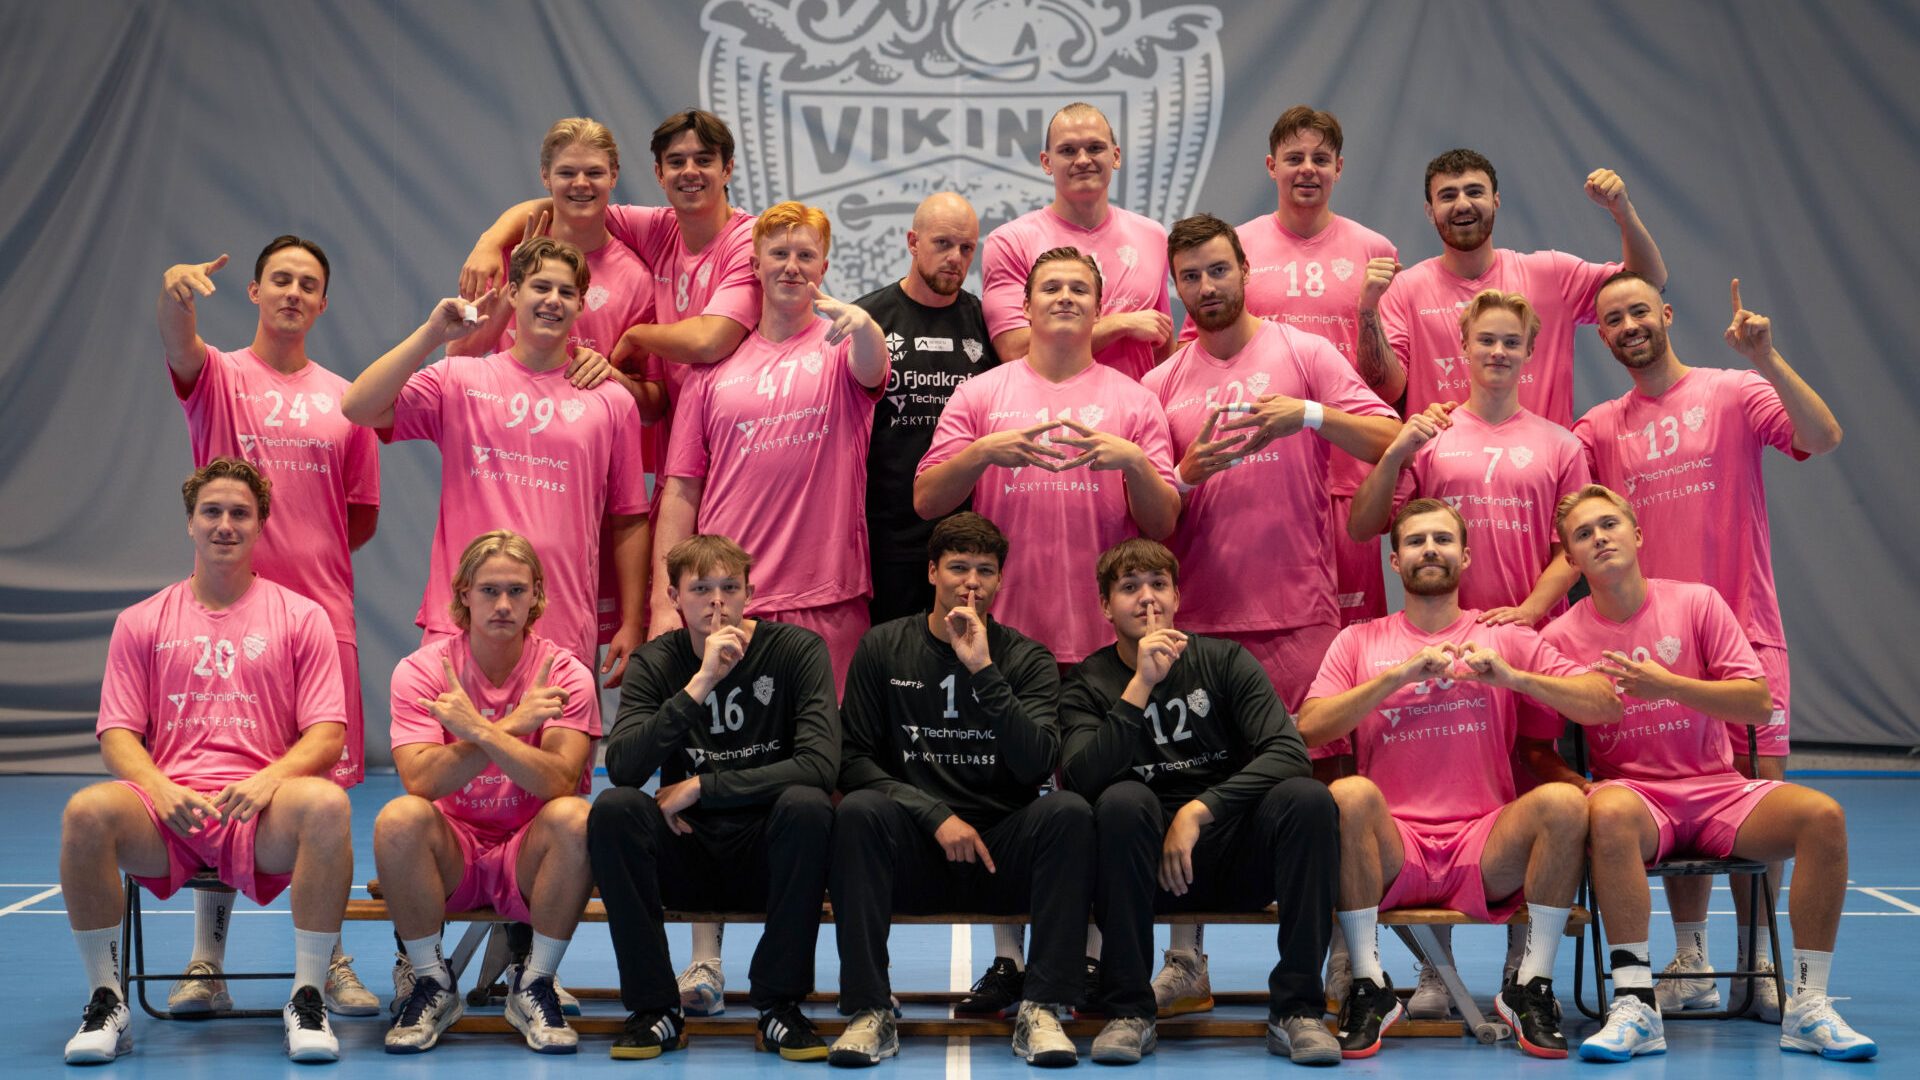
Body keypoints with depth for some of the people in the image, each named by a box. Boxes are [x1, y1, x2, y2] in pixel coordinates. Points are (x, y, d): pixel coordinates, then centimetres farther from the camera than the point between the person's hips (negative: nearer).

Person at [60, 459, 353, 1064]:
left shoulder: (302, 617, 12)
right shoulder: (141, 623, 17)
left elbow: (327, 736, 4)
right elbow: (117, 736, 9)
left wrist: (270, 780, -16)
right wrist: (161, 790, -12)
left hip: (262, 818, -1)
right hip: (166, 813, 1)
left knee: (327, 805, -35)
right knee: (87, 811, -31)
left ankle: (307, 999, -24)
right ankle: (106, 1003, -16)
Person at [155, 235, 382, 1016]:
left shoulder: (344, 400, 12)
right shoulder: (217, 378, 6)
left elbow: (362, 516, 17)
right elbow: (177, 340, -18)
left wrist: (303, 557, 5)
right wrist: (176, 290, -38)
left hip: (322, 614, 2)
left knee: (323, 783, 1)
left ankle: (330, 961, 10)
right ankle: (206, 964, 7)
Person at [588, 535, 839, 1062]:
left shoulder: (797, 649, -6)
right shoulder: (656, 662, -1)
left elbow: (820, 765, -20)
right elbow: (622, 767, -19)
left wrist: (702, 787, -18)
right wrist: (699, 685, -29)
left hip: (766, 858, -2)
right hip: (686, 856, 2)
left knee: (807, 805, -32)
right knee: (612, 808, -25)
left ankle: (779, 1005, -18)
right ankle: (655, 1007, -15)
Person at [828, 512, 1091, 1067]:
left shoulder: (1027, 659, 5)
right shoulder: (884, 648, 6)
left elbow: (1037, 764, -11)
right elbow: (853, 761, -1)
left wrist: (984, 671, -19)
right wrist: (936, 816, -14)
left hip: (1001, 854, 0)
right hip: (913, 852, 0)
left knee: (1070, 811, -28)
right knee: (858, 810, -31)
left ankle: (1041, 1009, -24)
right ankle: (869, 1011, -24)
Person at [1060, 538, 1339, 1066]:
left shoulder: (1226, 661, 5)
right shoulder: (1089, 684, 4)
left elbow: (1289, 752, -11)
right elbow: (1079, 779, -16)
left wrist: (1199, 810, -21)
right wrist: (1141, 685, -21)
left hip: (1238, 858, 1)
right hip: (1150, 871, -1)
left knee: (1308, 797, -26)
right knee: (1123, 800, -31)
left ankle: (1296, 1008, -19)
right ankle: (1128, 1011, -23)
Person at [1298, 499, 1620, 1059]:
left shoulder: (1505, 638, 13)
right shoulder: (1360, 642, 14)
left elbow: (1606, 703, 2)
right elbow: (1309, 728, -3)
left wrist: (1513, 677, -12)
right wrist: (1398, 674, -11)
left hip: (1485, 849, 1)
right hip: (1393, 852, 0)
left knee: (1563, 801, -28)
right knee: (1349, 794, -32)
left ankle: (1531, 987, -11)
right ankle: (1369, 987, -17)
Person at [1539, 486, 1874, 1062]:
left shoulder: (1697, 603, 2)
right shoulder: (1562, 637, 0)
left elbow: (1759, 704, -4)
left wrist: (1667, 684, -16)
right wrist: (1576, 787, -17)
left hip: (1717, 789, 2)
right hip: (1634, 794, -2)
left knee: (1822, 815, -25)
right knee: (1607, 812, -39)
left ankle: (1809, 1005, -17)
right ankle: (1635, 1008, -34)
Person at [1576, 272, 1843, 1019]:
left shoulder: (1733, 393, 2)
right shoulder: (1601, 428, 11)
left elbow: (1822, 439, -13)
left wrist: (1766, 359, -22)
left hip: (1743, 627, -2)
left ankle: (1757, 961, 7)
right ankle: (1690, 963, 11)